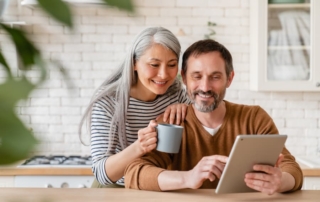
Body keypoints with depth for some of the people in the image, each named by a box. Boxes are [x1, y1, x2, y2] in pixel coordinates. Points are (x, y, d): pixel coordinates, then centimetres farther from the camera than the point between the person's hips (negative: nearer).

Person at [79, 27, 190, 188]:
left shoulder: (176, 91, -4)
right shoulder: (107, 102, -16)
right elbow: (101, 173, -20)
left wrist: (185, 108, -12)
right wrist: (138, 148, -37)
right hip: (116, 191, -3)